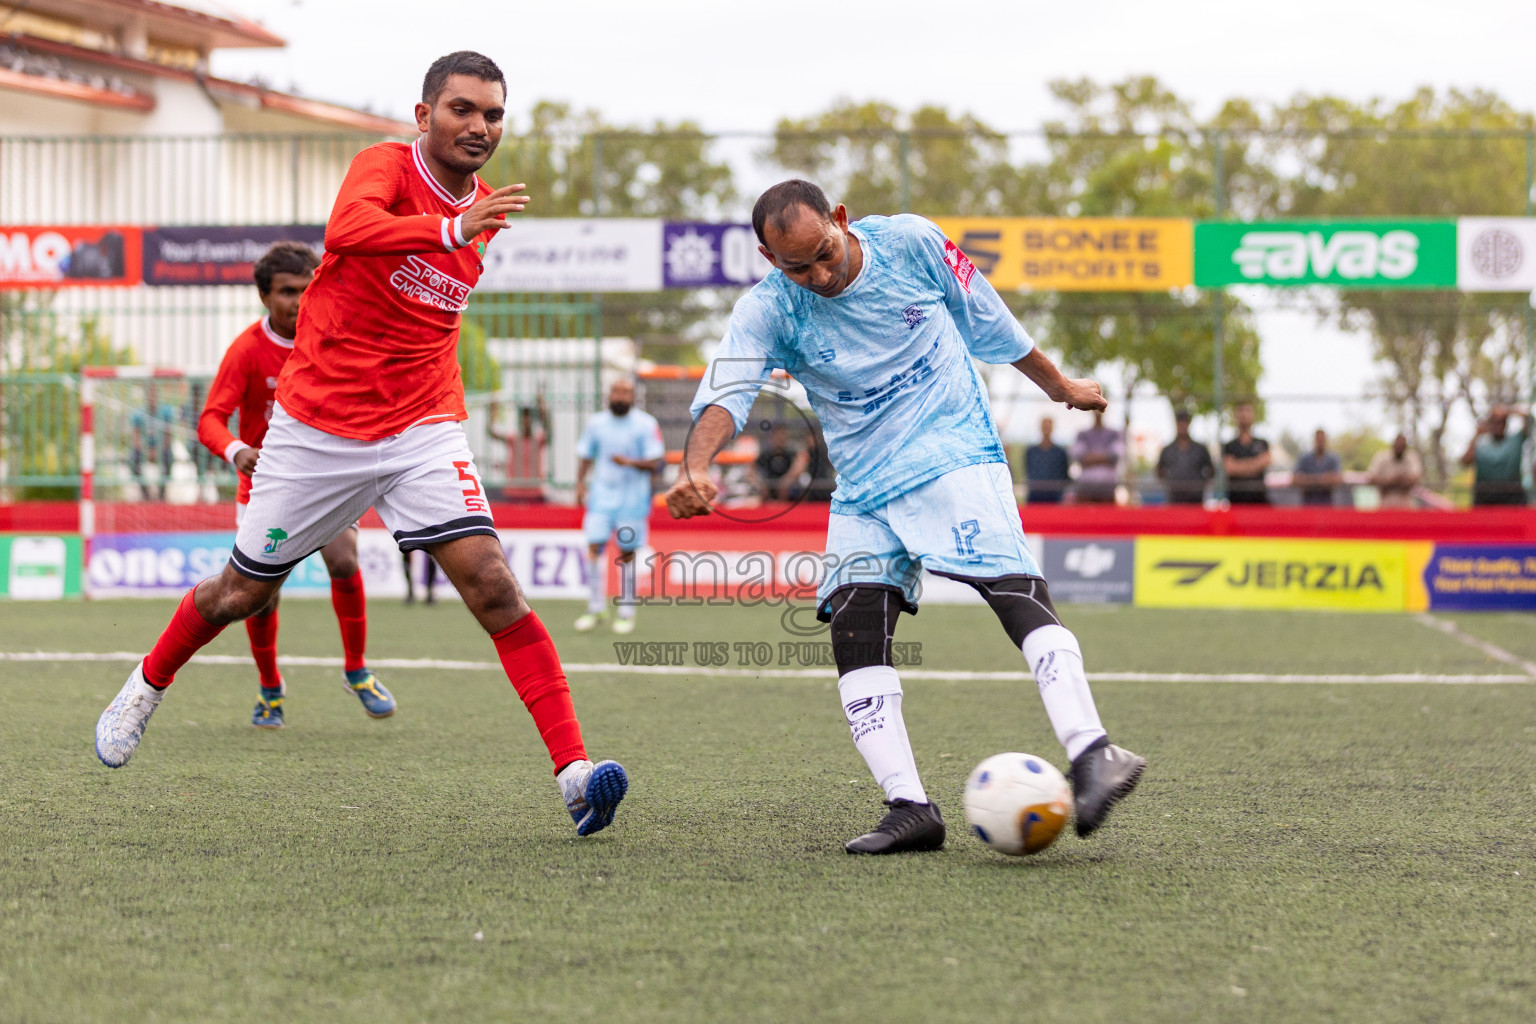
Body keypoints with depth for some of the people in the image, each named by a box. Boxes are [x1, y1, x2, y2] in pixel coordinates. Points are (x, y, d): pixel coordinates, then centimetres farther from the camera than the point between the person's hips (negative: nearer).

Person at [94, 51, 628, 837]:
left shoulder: (485, 211, 6)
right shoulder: (386, 165, -12)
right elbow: (347, 229, -37)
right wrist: (451, 230, -48)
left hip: (422, 431, 3)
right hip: (316, 427, -3)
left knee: (491, 585, -16)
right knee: (241, 594, 12)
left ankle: (573, 771, -22)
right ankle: (149, 684, 42)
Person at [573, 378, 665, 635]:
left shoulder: (646, 424, -3)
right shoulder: (596, 422, 8)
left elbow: (654, 464, -7)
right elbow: (585, 457, 15)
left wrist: (629, 462, -23)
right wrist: (580, 483, 0)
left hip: (633, 498, -2)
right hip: (601, 496, 2)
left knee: (627, 554, 1)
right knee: (594, 548, -9)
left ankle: (627, 612, 11)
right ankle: (595, 608, 2)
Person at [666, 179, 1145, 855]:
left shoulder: (911, 242, -7)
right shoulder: (768, 311, -8)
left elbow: (985, 321, 9)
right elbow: (725, 392, -24)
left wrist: (1059, 386, 22)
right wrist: (696, 465, -45)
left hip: (956, 452, -2)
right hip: (864, 489, 2)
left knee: (1017, 592, -22)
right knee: (854, 623, -14)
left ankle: (1091, 755, -30)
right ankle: (910, 807, -15)